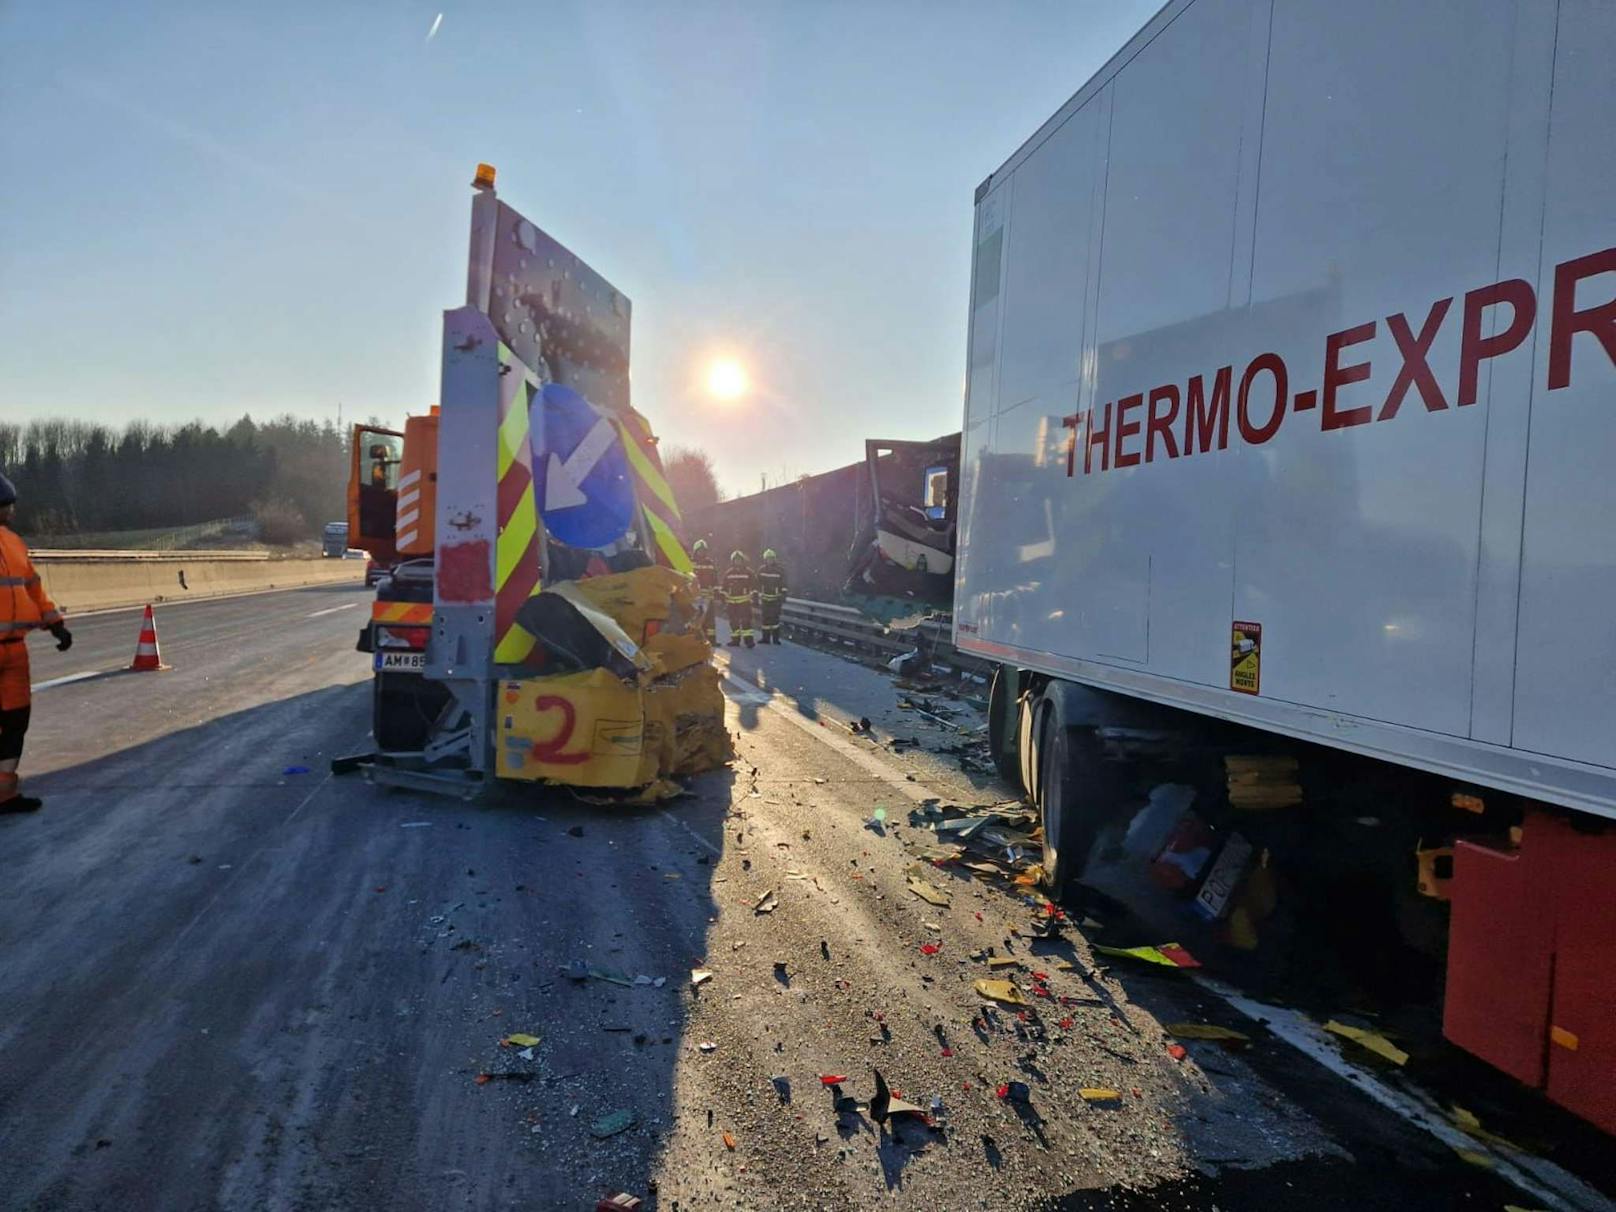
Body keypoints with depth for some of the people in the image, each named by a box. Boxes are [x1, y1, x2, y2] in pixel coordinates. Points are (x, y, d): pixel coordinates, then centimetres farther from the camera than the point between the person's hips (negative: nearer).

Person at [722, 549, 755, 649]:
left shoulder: (748, 572, 0)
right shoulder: (728, 572, 8)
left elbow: (754, 585, 2)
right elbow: (724, 587, 12)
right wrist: (723, 598, 9)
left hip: (745, 600, -3)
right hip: (731, 601, 3)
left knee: (746, 620, -10)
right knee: (733, 621, 8)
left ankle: (748, 640, -9)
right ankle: (735, 640, 17)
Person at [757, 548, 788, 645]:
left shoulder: (780, 569, -6)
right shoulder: (761, 569, 2)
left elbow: (784, 586, -4)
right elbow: (758, 584, 9)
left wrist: (783, 599, -7)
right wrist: (757, 596, 7)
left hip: (776, 599, -3)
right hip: (764, 598, 3)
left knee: (775, 619, -7)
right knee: (765, 618, 4)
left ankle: (776, 638, 1)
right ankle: (766, 638, 13)